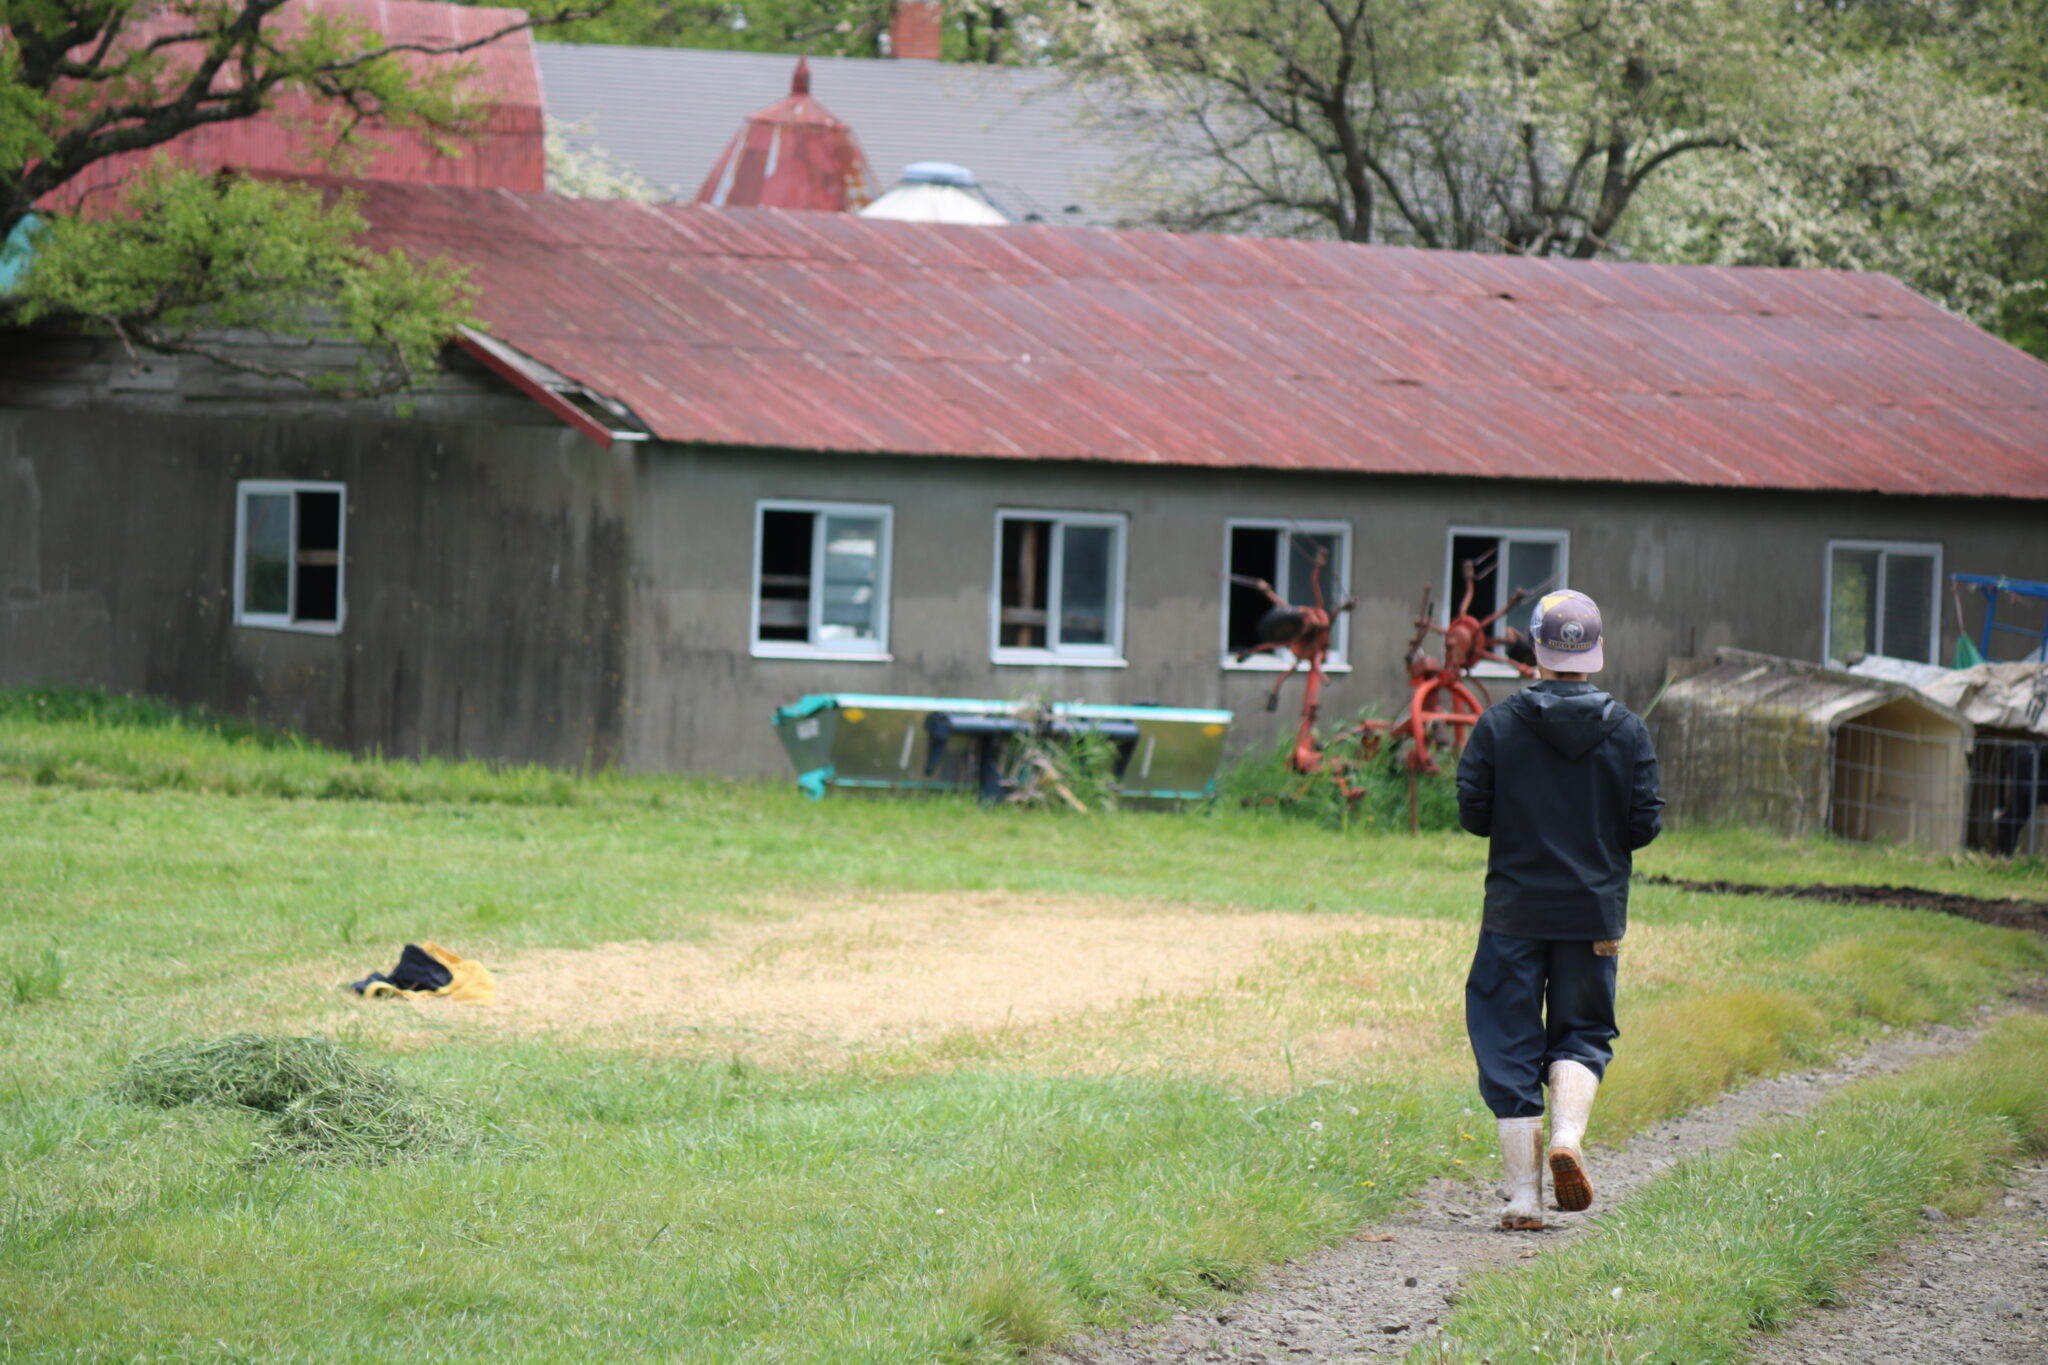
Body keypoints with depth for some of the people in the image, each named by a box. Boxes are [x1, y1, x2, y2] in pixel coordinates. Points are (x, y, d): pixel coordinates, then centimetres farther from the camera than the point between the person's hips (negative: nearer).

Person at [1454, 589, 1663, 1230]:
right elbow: (1645, 824, -3)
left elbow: (1473, 813, -5)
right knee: (1581, 1033, 15)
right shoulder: (1628, 730, -2)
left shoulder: (1498, 725, -6)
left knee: (1509, 1044, 5)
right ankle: (1568, 1134, -14)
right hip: (1595, 913, 1)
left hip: (1515, 910, -1)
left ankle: (1523, 1190, 0)